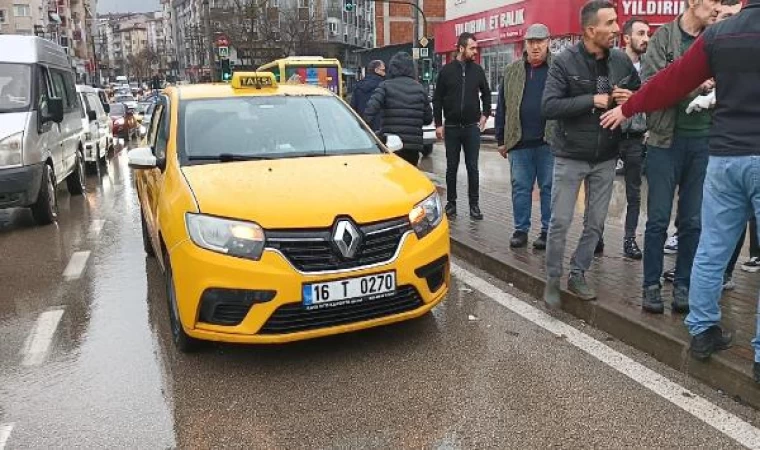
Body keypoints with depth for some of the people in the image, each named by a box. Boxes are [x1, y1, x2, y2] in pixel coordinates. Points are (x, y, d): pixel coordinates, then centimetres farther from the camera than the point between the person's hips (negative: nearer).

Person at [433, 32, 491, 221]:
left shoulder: (477, 70, 4)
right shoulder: (447, 70, -1)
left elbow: (486, 93, 17)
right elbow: (437, 99, 1)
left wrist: (485, 114, 8)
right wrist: (438, 124, -2)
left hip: (472, 127, 1)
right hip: (451, 127, -1)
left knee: (472, 167, 3)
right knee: (451, 167, 7)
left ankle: (474, 204, 10)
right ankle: (451, 203, 18)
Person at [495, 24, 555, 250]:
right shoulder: (512, 71, 10)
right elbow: (502, 107, 11)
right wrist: (501, 139, 8)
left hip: (550, 141, -2)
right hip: (519, 141, 3)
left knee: (549, 188, 6)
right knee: (520, 188, 7)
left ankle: (547, 231, 15)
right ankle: (521, 230, 17)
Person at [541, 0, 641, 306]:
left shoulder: (622, 61, 2)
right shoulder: (565, 62, -10)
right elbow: (549, 107, -18)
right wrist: (592, 100, -22)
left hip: (606, 158, 4)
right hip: (570, 157, -4)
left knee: (596, 223, 9)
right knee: (560, 222, 1)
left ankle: (577, 276, 25)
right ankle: (553, 279, 16)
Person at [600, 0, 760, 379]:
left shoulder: (718, 34, 3)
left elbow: (672, 81, 9)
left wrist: (628, 109, 21)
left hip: (724, 156, 3)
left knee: (711, 250, 12)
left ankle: (702, 331, 21)